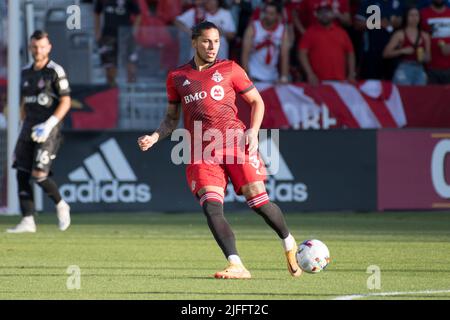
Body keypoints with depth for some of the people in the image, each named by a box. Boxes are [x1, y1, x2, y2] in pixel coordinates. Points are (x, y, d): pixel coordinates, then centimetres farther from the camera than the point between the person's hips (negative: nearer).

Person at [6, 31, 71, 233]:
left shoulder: (55, 71, -6)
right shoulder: (26, 72, 14)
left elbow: (66, 102, -9)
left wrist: (49, 124, -18)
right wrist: (24, 126, 17)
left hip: (48, 128, -7)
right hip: (29, 126, 7)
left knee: (39, 175, -14)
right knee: (22, 174, -1)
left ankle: (60, 205, 11)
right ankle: (28, 221, 1)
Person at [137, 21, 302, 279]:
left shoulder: (229, 69, 9)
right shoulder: (177, 77, 15)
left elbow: (257, 101, 13)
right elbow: (172, 118, 23)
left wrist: (253, 131, -3)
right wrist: (154, 137, 4)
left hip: (235, 142, -1)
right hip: (202, 152, 1)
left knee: (257, 198, -9)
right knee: (211, 207, -19)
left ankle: (289, 243, 20)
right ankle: (236, 266, -23)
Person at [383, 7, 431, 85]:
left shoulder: (425, 36, 12)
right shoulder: (400, 34, 2)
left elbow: (428, 57, 20)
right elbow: (386, 53, -1)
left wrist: (425, 57, -3)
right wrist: (402, 51, -13)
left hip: (419, 70, 4)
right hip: (404, 70, -4)